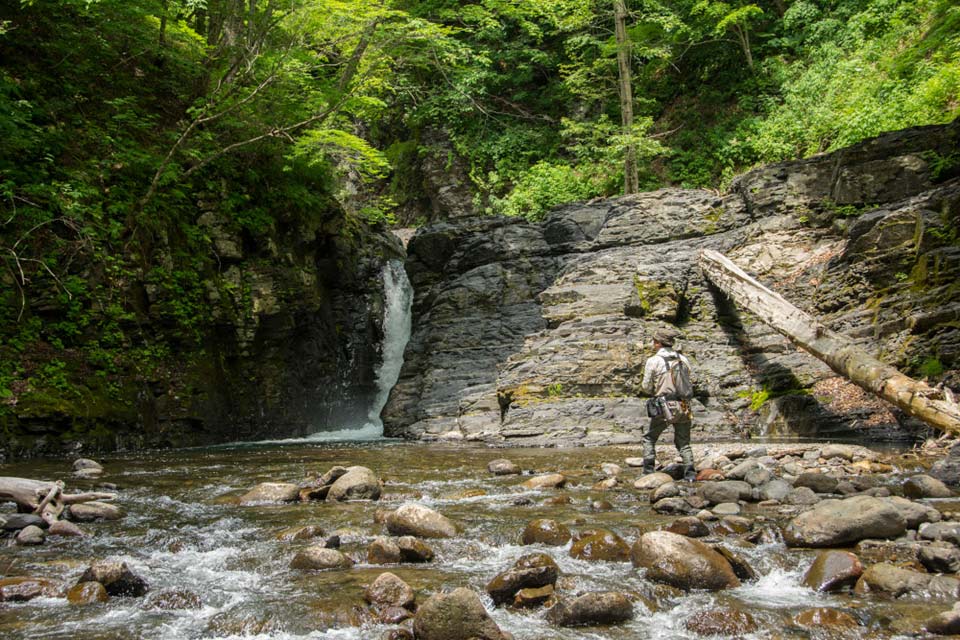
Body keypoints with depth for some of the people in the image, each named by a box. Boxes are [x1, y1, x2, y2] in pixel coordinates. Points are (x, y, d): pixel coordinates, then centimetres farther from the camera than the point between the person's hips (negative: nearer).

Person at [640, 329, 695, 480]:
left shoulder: (653, 361, -7)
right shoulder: (683, 360, 7)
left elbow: (646, 388, -4)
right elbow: (687, 384, 14)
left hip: (663, 407, -4)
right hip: (683, 407, 4)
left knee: (649, 438, 14)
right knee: (683, 442, 14)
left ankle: (648, 471, 8)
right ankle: (690, 473, 2)